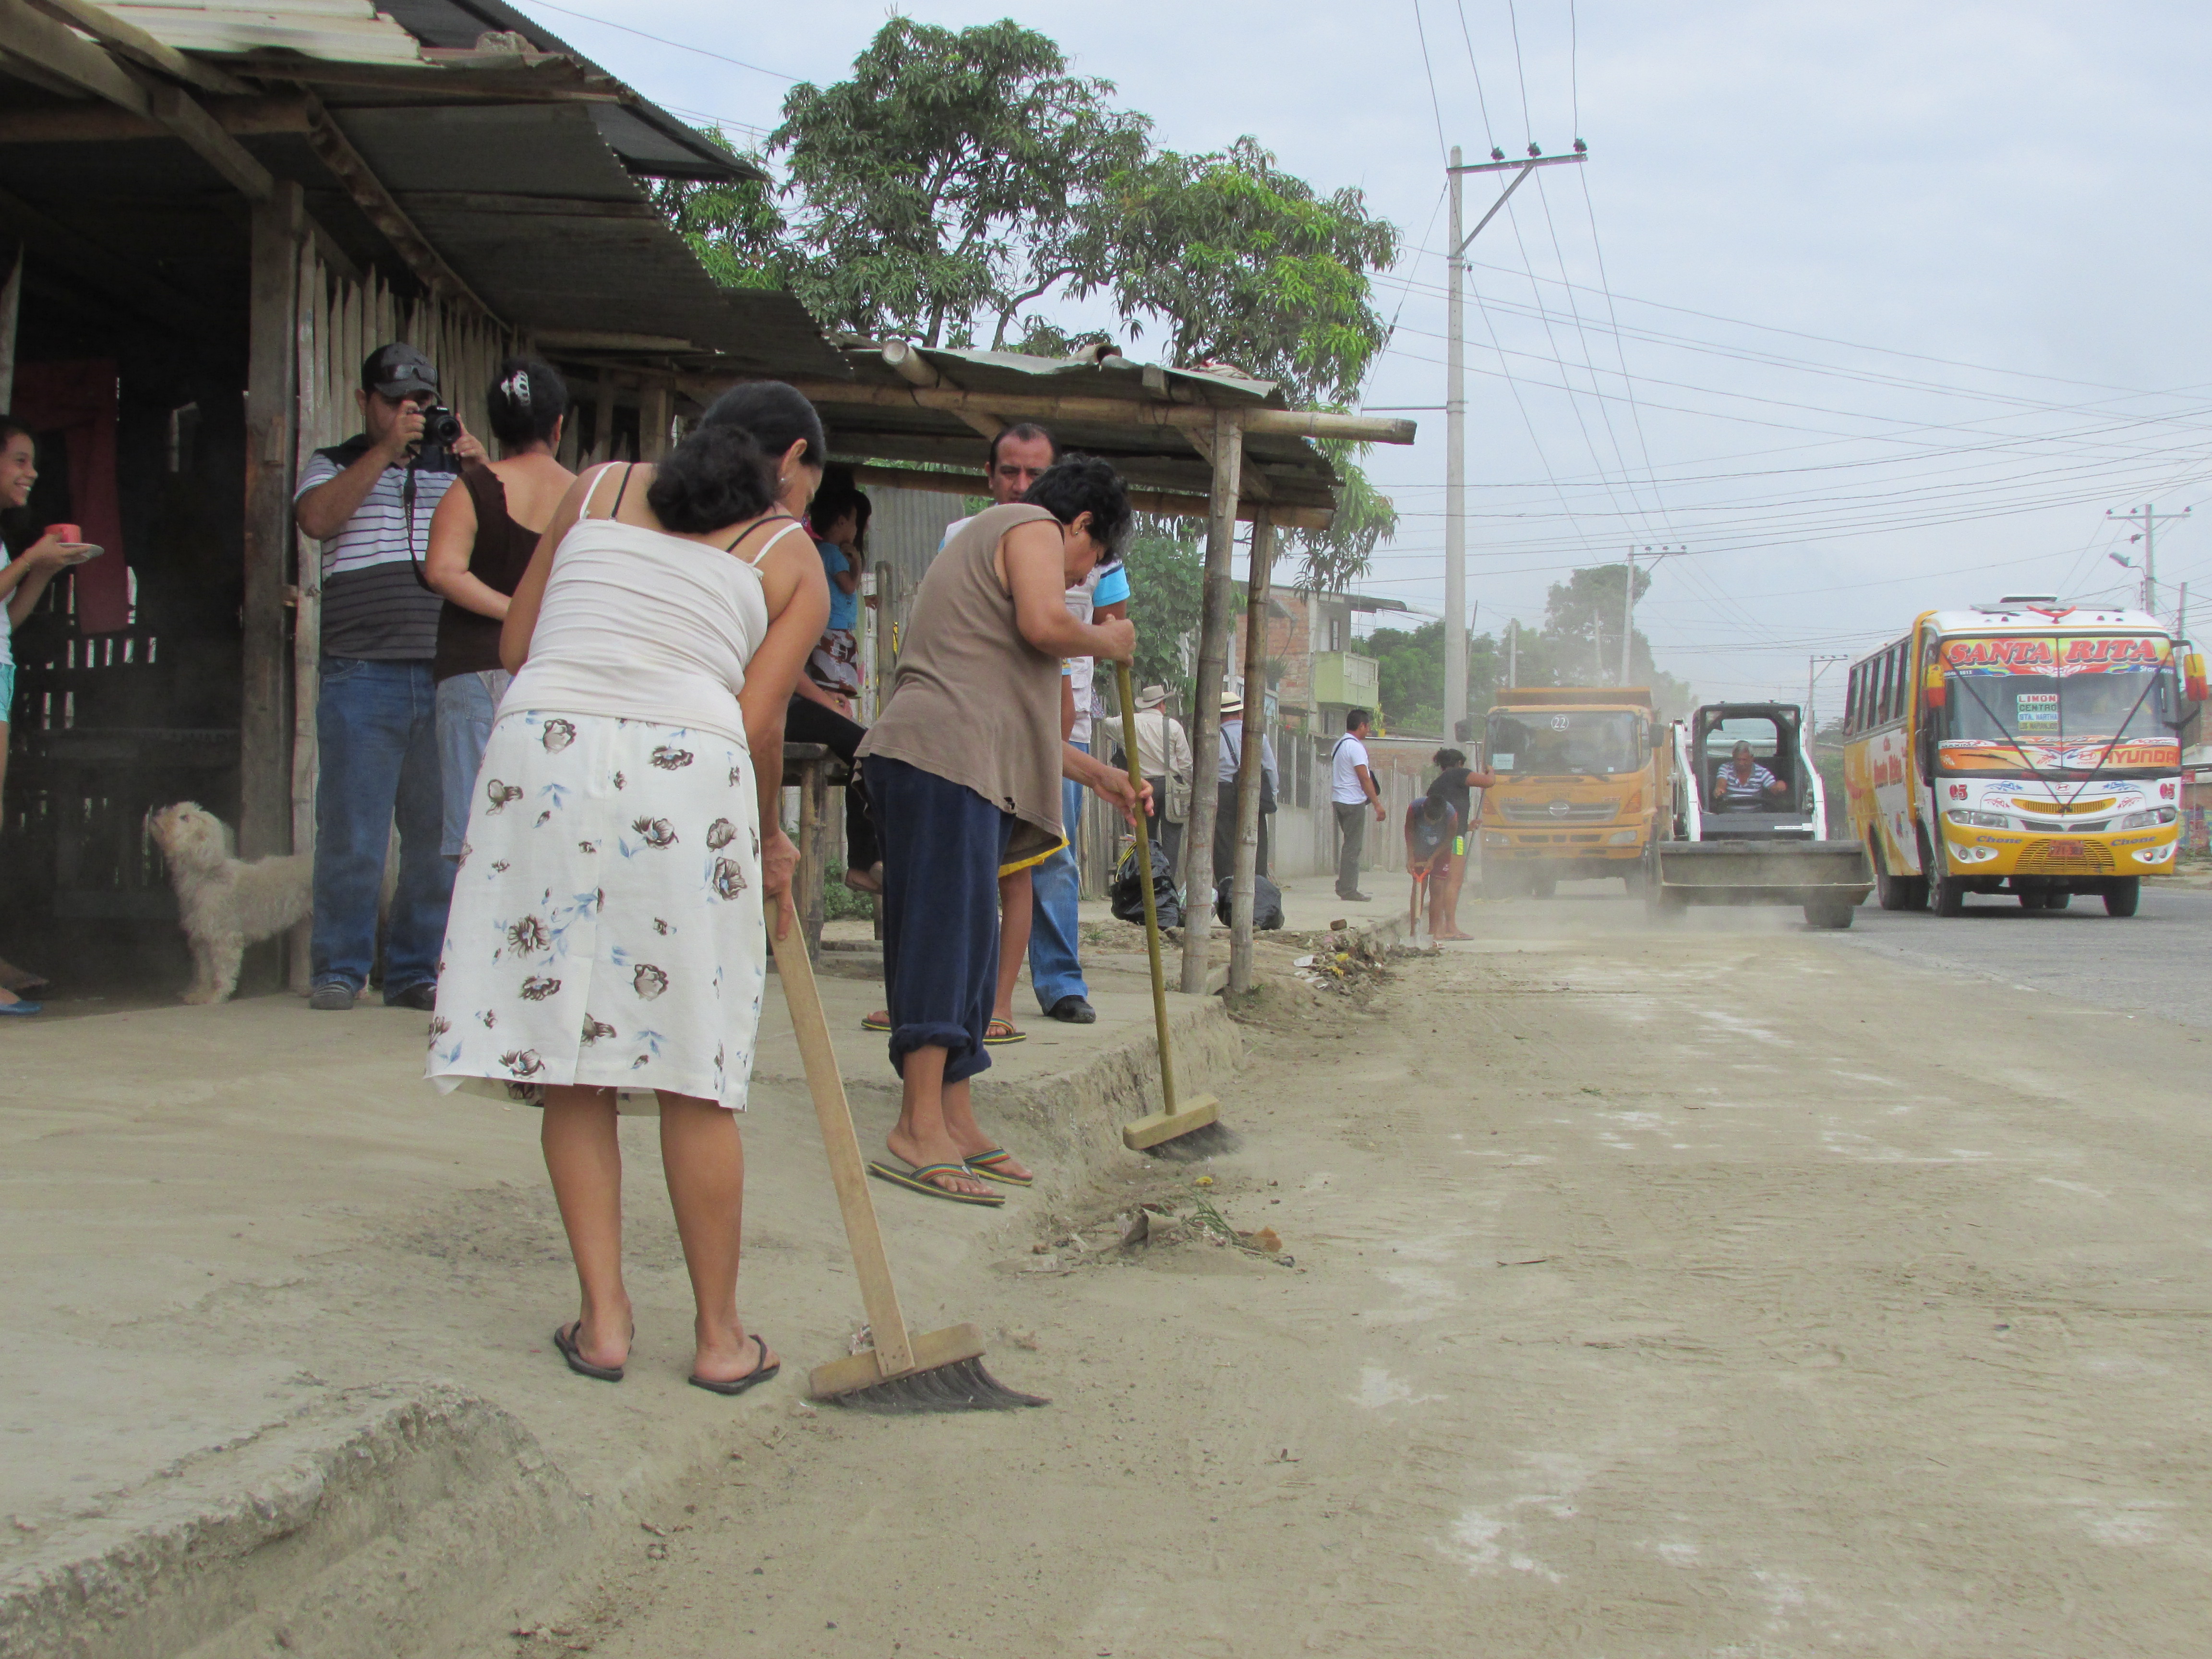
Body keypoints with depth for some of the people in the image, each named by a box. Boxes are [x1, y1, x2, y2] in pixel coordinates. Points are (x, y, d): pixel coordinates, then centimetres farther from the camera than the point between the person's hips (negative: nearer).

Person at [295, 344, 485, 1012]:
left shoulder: (456, 469, 19)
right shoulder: (334, 466, 15)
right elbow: (317, 518, -6)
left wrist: (487, 471, -7)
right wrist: (386, 449, -6)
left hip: (445, 675, 2)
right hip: (363, 675, -2)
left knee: (438, 833, 2)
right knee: (351, 831, -3)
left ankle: (416, 971, 11)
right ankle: (338, 969, 7)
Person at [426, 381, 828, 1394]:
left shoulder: (598, 488, 22)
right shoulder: (793, 560, 14)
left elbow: (515, 645, 20)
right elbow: (758, 724, 4)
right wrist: (771, 842, 18)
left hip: (543, 749, 2)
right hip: (687, 774, -2)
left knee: (571, 1058, 9)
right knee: (694, 1075, 6)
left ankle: (603, 1318, 11)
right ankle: (720, 1337, 14)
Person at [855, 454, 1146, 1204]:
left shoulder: (984, 542, 35)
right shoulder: (1033, 527, 6)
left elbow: (1010, 715, 37)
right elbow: (1045, 625, -16)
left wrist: (1098, 775, 41)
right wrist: (1108, 641, 5)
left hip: (960, 769, 11)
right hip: (946, 756, -11)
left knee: (965, 942, 9)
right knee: (947, 928, -16)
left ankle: (955, 1121, 10)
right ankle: (920, 1129, -21)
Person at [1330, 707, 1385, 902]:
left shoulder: (1339, 745, 15)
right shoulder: (1355, 747, -14)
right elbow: (1364, 778, -18)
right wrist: (1377, 804, -17)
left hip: (1339, 799, 9)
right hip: (1353, 802, -9)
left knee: (1350, 844, 15)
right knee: (1353, 847, -6)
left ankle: (1345, 886, 16)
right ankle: (1348, 890, -6)